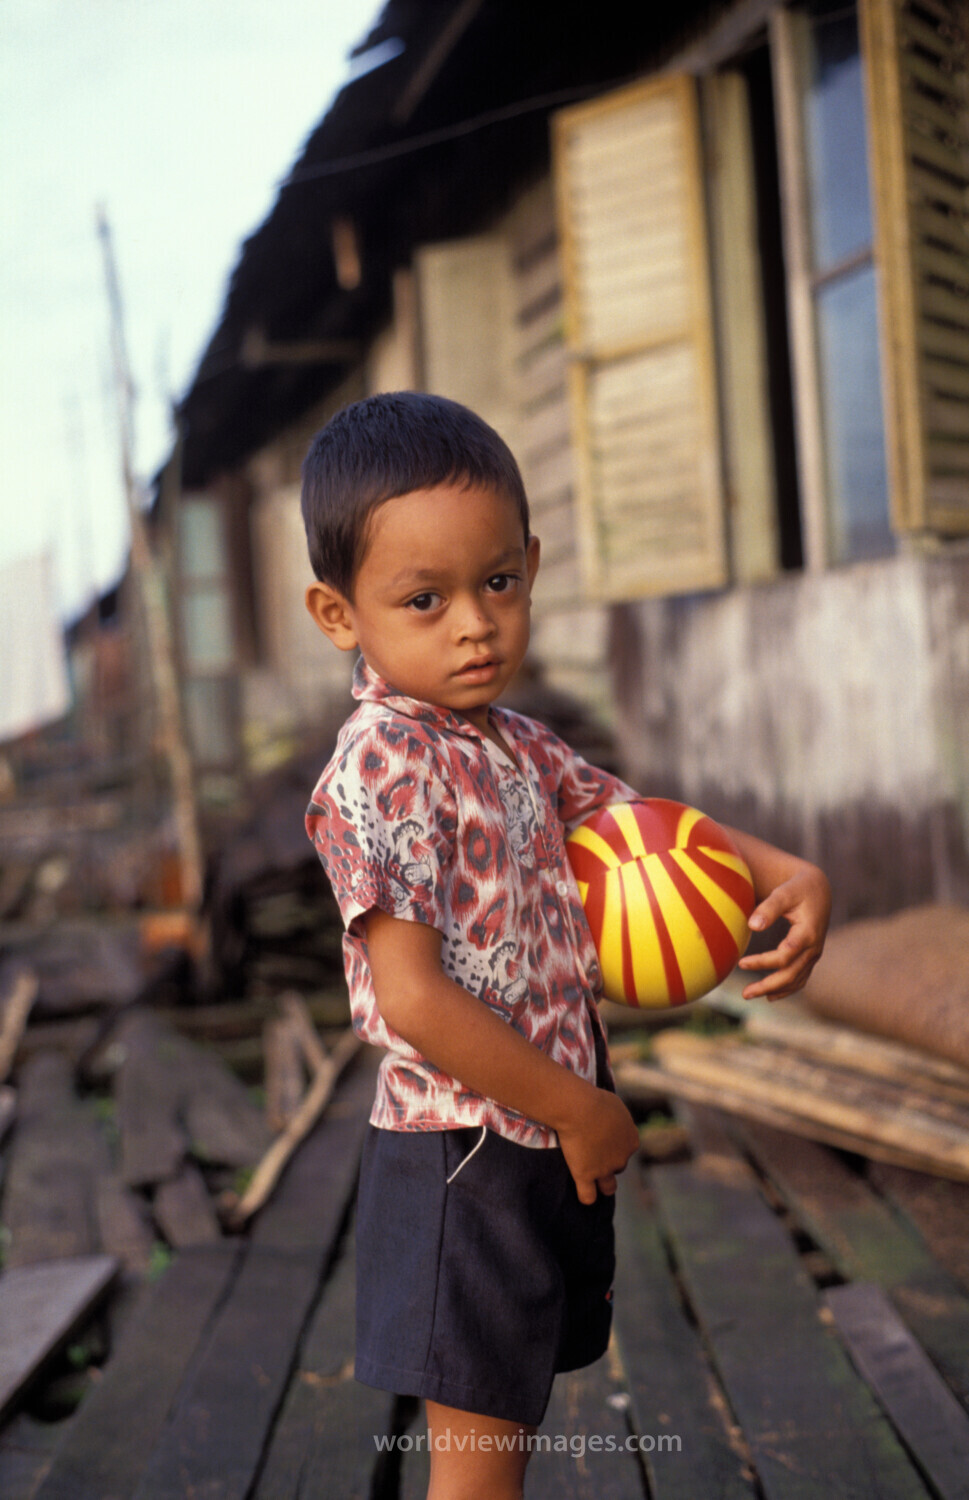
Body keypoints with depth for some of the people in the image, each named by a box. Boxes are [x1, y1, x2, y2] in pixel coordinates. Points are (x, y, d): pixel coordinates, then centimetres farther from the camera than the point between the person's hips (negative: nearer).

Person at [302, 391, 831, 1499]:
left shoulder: (514, 745, 7)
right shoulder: (380, 764, -20)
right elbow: (414, 1001, -25)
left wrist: (789, 875, -4)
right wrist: (579, 1112, -18)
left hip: (558, 1148, 8)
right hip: (463, 1157, -8)